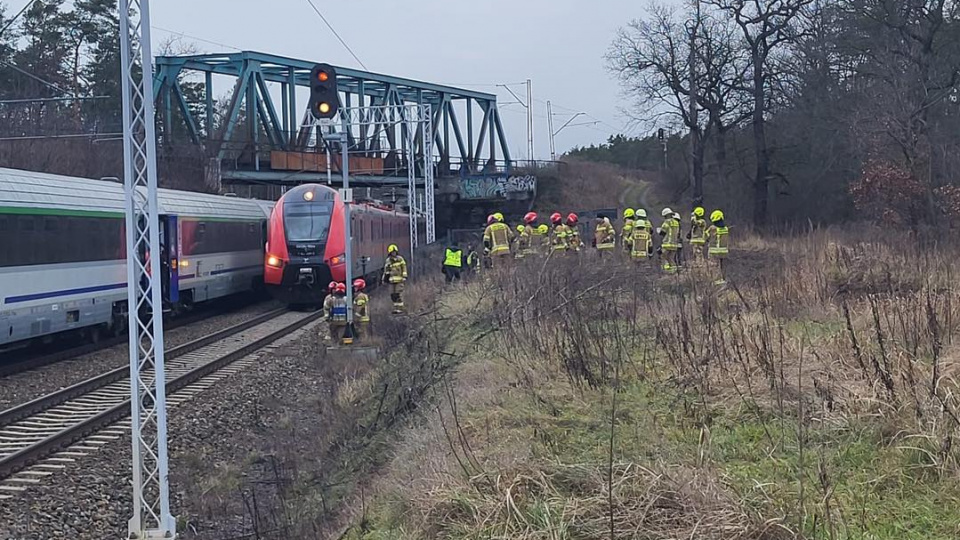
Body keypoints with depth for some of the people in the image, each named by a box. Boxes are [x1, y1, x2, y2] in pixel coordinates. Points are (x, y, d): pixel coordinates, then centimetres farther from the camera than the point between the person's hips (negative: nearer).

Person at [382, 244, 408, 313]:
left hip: (399, 280, -5)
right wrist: (384, 278, 17)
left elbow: (404, 268, -4)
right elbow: (386, 270, 19)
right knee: (393, 295, 5)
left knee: (399, 295, -9)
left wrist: (404, 277, -11)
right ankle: (396, 308, 14)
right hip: (392, 280, 5)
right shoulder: (388, 261, 11)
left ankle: (400, 308, -6)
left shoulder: (400, 259, -2)